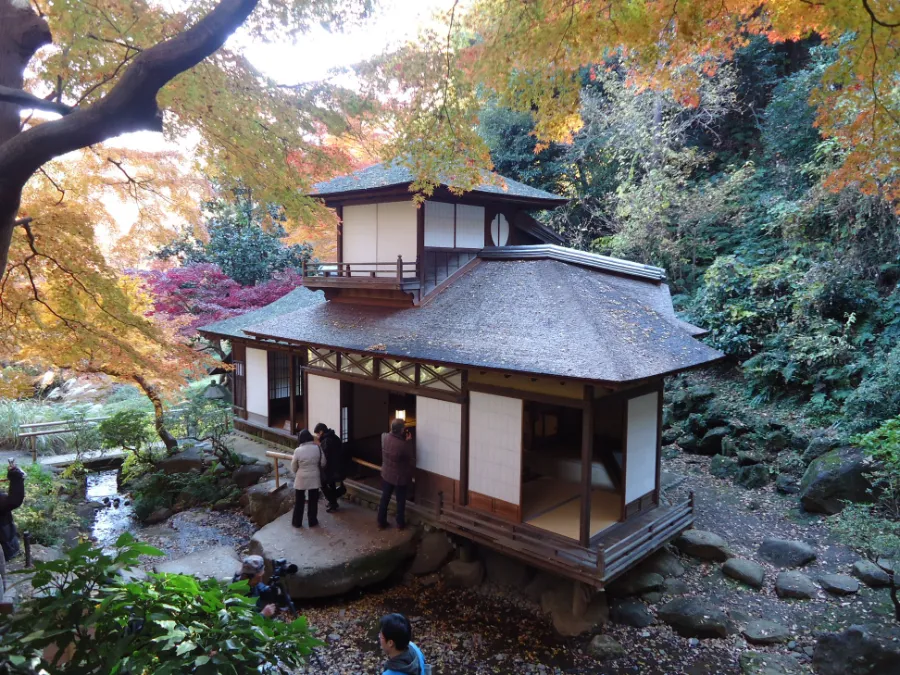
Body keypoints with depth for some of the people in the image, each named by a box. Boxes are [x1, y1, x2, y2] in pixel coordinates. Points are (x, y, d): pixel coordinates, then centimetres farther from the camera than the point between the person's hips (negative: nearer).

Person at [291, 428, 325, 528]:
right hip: (314, 478, 2)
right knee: (313, 500, 15)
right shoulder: (317, 448, -11)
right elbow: (323, 463, -1)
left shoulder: (298, 450, -16)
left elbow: (293, 468, -6)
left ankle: (297, 522, 23)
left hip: (301, 479, -1)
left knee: (299, 501, 14)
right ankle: (312, 521, 23)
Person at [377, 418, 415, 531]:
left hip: (386, 474, 4)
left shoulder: (384, 437, -15)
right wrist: (409, 442, -11)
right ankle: (400, 523, 31)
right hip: (401, 477, -4)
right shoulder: (405, 445, -31)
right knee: (401, 501, 16)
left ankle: (381, 522, 31)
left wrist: (404, 441, 6)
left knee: (385, 498, 20)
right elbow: (412, 461, -14)